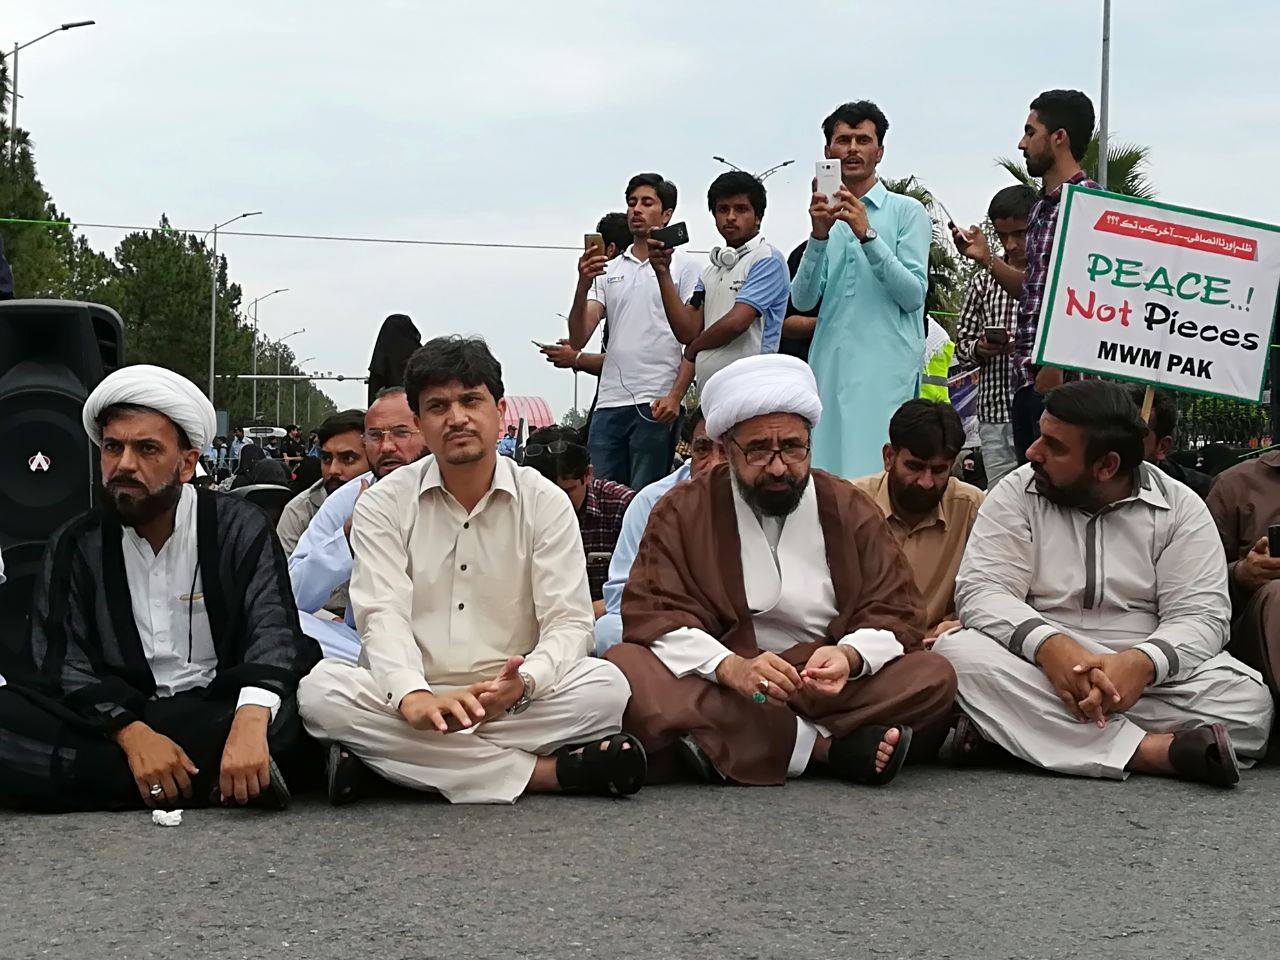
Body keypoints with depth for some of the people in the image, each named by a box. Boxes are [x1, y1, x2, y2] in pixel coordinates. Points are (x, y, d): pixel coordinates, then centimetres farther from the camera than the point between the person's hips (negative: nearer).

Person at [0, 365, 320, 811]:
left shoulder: (240, 528, 2)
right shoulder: (74, 545, 8)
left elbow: (273, 630, -11)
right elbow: (62, 662, -2)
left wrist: (250, 721, -34)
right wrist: (133, 734, -23)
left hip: (219, 710, -2)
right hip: (109, 719, 3)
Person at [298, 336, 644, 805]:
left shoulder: (545, 502, 4)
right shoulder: (383, 505, 4)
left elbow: (570, 622, -4)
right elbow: (383, 616, -9)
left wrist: (522, 684, -28)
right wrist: (414, 696, -32)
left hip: (516, 702, 0)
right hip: (413, 701, 1)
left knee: (606, 686, -27)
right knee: (321, 689, -30)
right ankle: (542, 771, -29)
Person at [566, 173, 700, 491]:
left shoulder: (683, 265, 5)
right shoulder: (609, 269, 18)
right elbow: (578, 339, 8)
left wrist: (675, 396, -15)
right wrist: (583, 285, -8)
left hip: (657, 405, -4)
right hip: (609, 403, 5)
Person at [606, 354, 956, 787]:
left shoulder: (849, 511, 11)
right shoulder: (682, 512, 5)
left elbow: (895, 613, 5)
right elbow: (652, 616, -7)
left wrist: (849, 656, -19)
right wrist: (731, 667, -26)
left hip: (824, 692, 1)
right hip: (715, 693, -1)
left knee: (934, 675, -22)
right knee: (623, 667, -30)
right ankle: (827, 746, -28)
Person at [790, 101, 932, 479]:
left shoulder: (906, 212, 5)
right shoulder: (824, 216, 17)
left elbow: (913, 294, -6)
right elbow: (803, 300, 6)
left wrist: (866, 233, -14)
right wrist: (819, 235, -9)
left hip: (887, 366, -4)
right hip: (830, 366, 4)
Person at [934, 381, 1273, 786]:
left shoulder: (1181, 508, 1)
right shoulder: (1016, 494, 2)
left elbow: (1200, 615, -7)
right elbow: (980, 590, -9)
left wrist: (1142, 662, -30)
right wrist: (1048, 645, -30)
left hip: (1147, 677, 0)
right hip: (1041, 665, 0)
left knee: (1247, 698, -28)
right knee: (958, 652, -30)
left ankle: (1017, 730, -28)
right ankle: (1153, 751, -33)